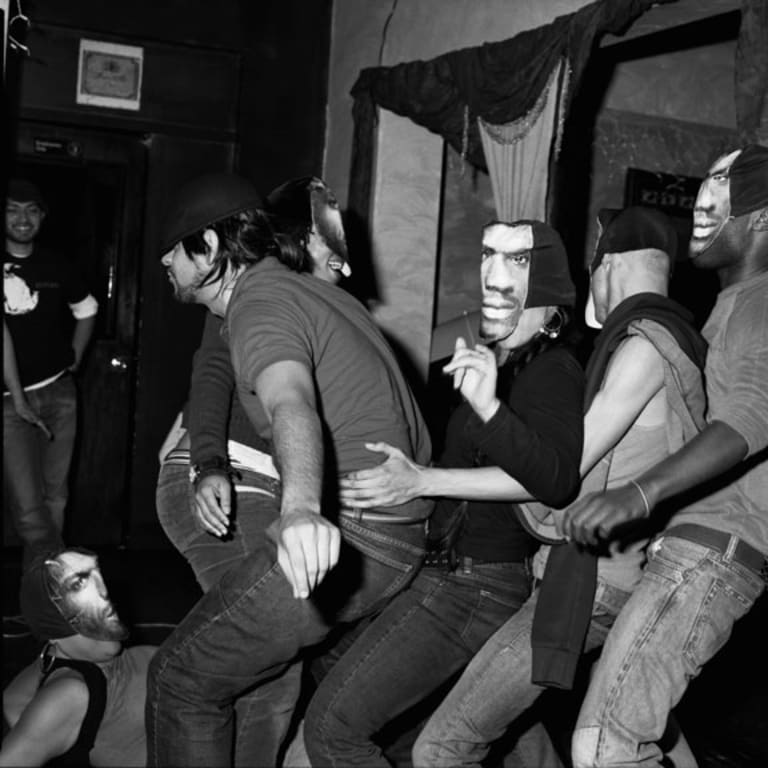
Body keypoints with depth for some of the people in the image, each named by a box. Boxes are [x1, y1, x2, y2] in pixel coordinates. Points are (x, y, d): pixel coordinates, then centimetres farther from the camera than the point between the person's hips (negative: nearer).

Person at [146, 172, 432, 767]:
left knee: (181, 680, 0)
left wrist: (301, 507, -52)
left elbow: (293, 405, -34)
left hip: (342, 538, -10)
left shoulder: (261, 301, -12)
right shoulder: (313, 291, 19)